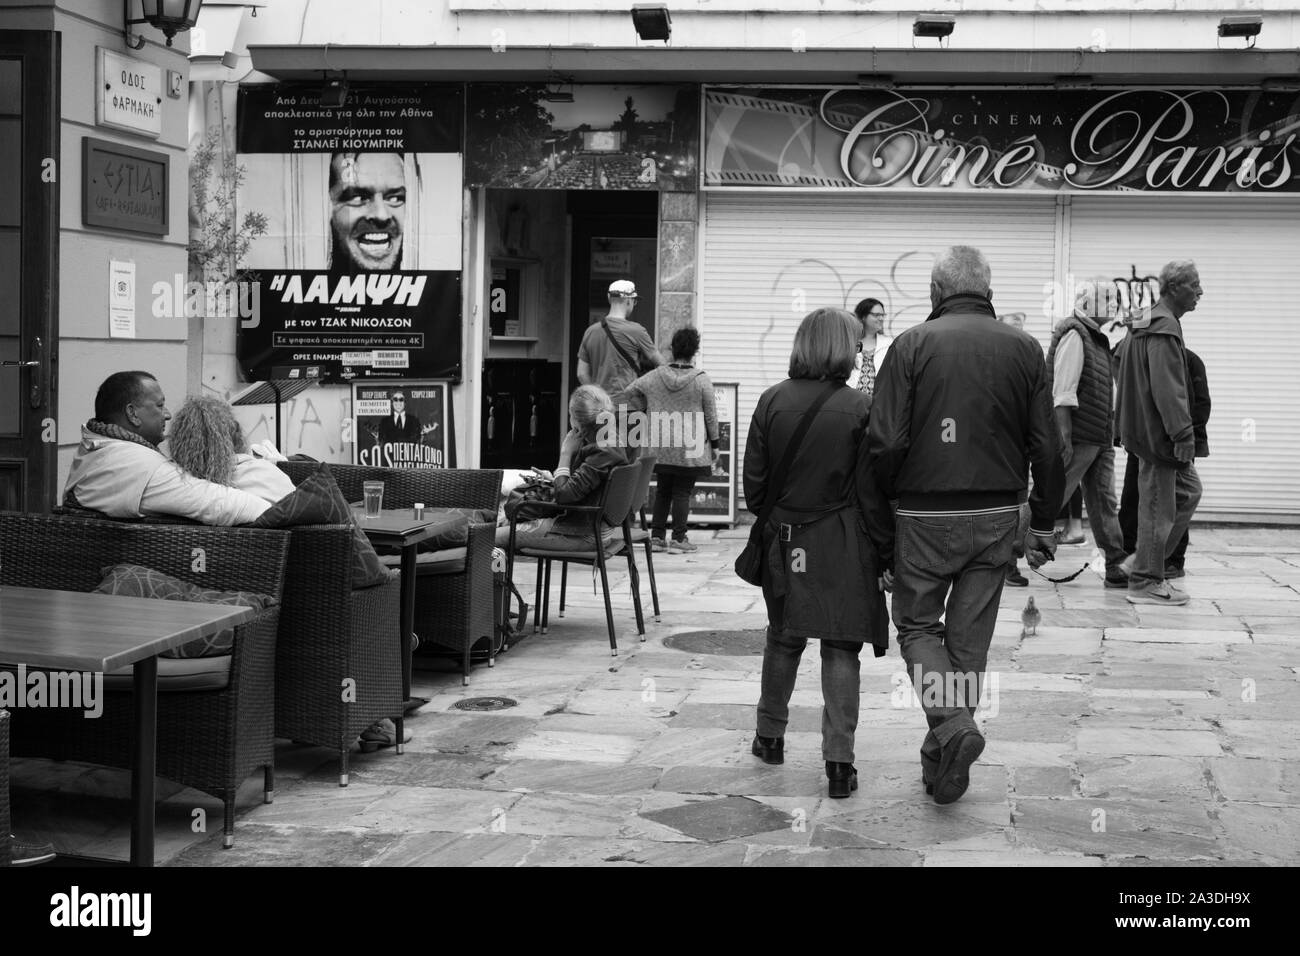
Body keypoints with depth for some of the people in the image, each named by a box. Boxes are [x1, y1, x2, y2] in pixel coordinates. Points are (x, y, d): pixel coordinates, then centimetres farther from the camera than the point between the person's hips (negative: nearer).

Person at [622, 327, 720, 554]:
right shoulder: (701, 380, -8)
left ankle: (657, 536, 15)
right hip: (690, 449, -3)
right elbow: (710, 414, -2)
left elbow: (630, 390, 5)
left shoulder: (656, 376, 0)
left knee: (663, 490, 14)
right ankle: (679, 538, 3)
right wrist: (714, 444, 7)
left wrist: (644, 410, 17)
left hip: (660, 448, 4)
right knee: (682, 492, 2)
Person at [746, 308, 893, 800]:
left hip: (785, 540, 3)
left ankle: (770, 736, 31)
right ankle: (839, 760, -1)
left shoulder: (772, 401, -3)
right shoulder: (859, 408, -11)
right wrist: (886, 554, 1)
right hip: (843, 546, -3)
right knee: (841, 649, 3)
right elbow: (872, 491, -8)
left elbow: (754, 478, 3)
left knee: (783, 639, 19)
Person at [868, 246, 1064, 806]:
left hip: (926, 514, -3)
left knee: (916, 623, 14)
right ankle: (945, 762, 20)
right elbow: (1046, 448, 3)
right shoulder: (1024, 349, 2)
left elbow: (886, 443, -11)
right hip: (997, 517, 3)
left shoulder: (912, 345, -7)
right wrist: (1043, 523, 11)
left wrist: (881, 505, 4)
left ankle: (952, 723, -9)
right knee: (969, 639, 12)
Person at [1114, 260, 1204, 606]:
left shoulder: (1145, 323, 16)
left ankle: (1145, 562, 18)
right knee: (1158, 506, -3)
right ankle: (1145, 583, 3)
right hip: (1157, 431, -11)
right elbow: (1167, 388, -24)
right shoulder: (1165, 327, -17)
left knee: (1189, 490, 17)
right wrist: (1184, 434, -24)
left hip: (1147, 429, 11)